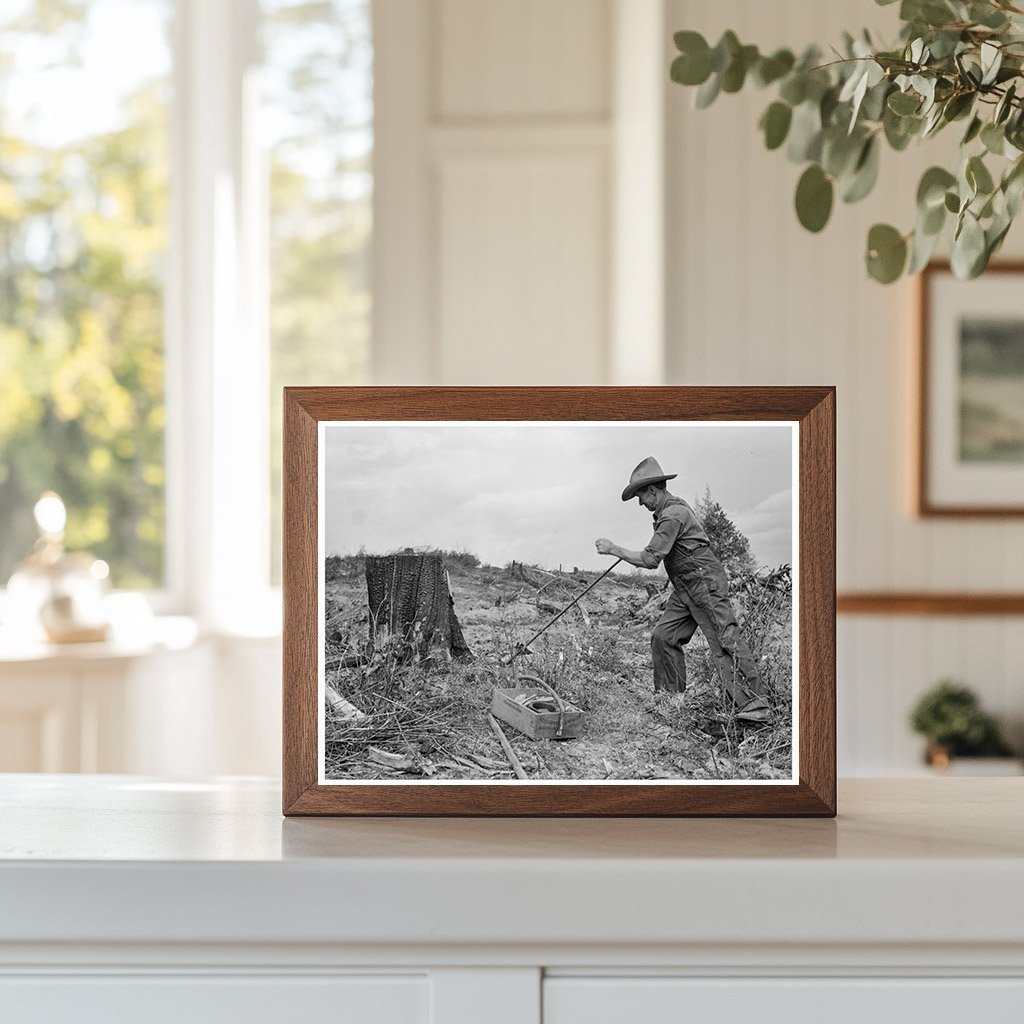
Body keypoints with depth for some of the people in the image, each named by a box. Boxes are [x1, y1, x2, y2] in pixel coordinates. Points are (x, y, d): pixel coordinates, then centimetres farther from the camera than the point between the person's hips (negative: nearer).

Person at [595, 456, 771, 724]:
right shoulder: (674, 507, 14)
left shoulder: (673, 516, -19)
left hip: (706, 584, -11)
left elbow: (650, 560, -22)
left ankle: (754, 705, -13)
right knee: (663, 637, 6)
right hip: (685, 589, 11)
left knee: (724, 642, -13)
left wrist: (613, 549, -15)